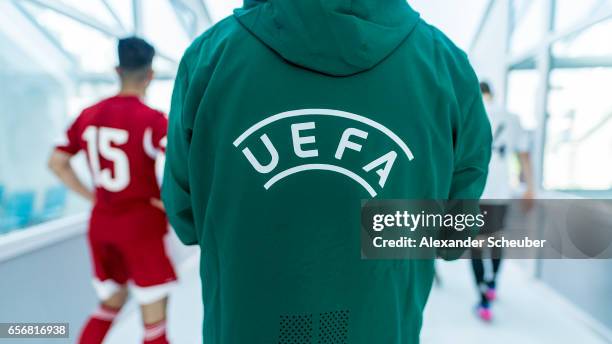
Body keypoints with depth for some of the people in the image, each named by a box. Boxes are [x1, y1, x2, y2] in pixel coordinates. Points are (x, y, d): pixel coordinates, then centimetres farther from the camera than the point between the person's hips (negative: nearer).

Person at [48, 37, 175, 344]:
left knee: (110, 304, 26)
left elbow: (56, 163, 11)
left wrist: (92, 197, 9)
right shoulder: (151, 119, -16)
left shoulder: (89, 115, 3)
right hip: (142, 226, -6)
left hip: (102, 224, 7)